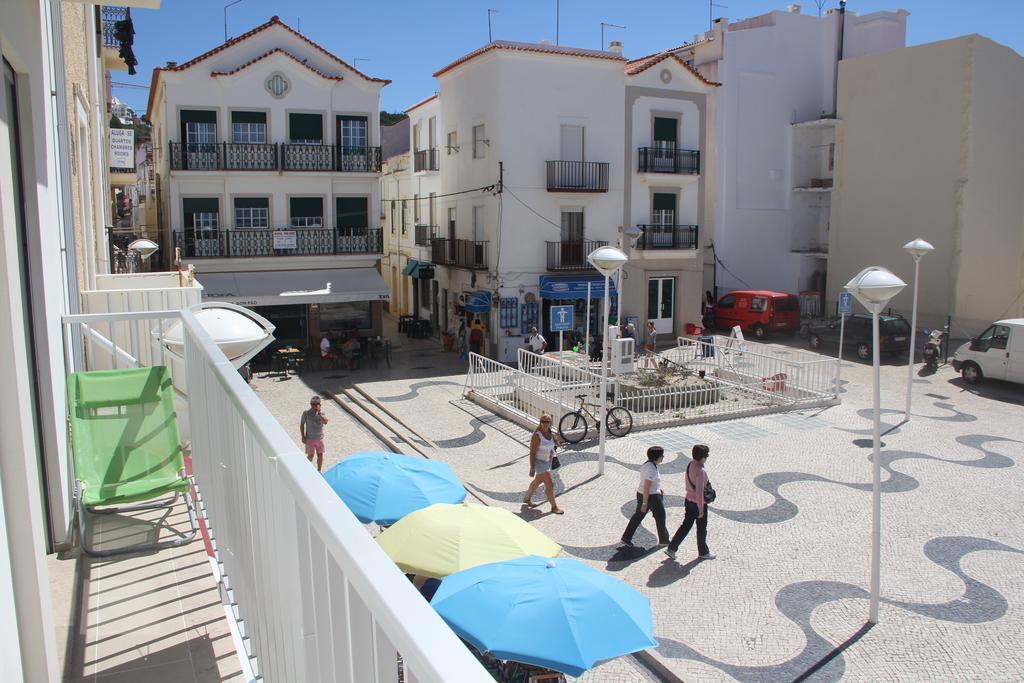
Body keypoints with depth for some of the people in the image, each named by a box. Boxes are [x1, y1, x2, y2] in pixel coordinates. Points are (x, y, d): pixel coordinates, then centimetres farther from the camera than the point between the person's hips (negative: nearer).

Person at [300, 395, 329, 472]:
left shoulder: (321, 413, -7)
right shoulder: (306, 413, -11)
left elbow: (325, 422, -23)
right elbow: (302, 424, -4)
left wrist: (319, 413, -32)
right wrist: (303, 437, -6)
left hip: (319, 438, 2)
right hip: (310, 438, -2)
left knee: (320, 455, 9)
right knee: (310, 456, 5)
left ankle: (319, 471, 27)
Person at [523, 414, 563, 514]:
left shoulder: (549, 432, -2)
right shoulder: (537, 435, -26)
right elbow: (532, 452, -22)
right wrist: (532, 469, -21)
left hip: (547, 461, 9)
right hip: (539, 462, -9)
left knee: (538, 481, 25)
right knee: (550, 485, -2)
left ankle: (527, 498, 46)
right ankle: (554, 507, 15)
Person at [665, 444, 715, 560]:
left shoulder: (690, 466, 0)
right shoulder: (700, 471, -27)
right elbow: (699, 492, -27)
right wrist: (701, 510, -20)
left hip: (689, 500, 8)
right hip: (698, 503, -8)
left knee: (685, 526, 15)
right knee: (702, 529, 12)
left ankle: (671, 548, 15)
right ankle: (703, 552, 31)